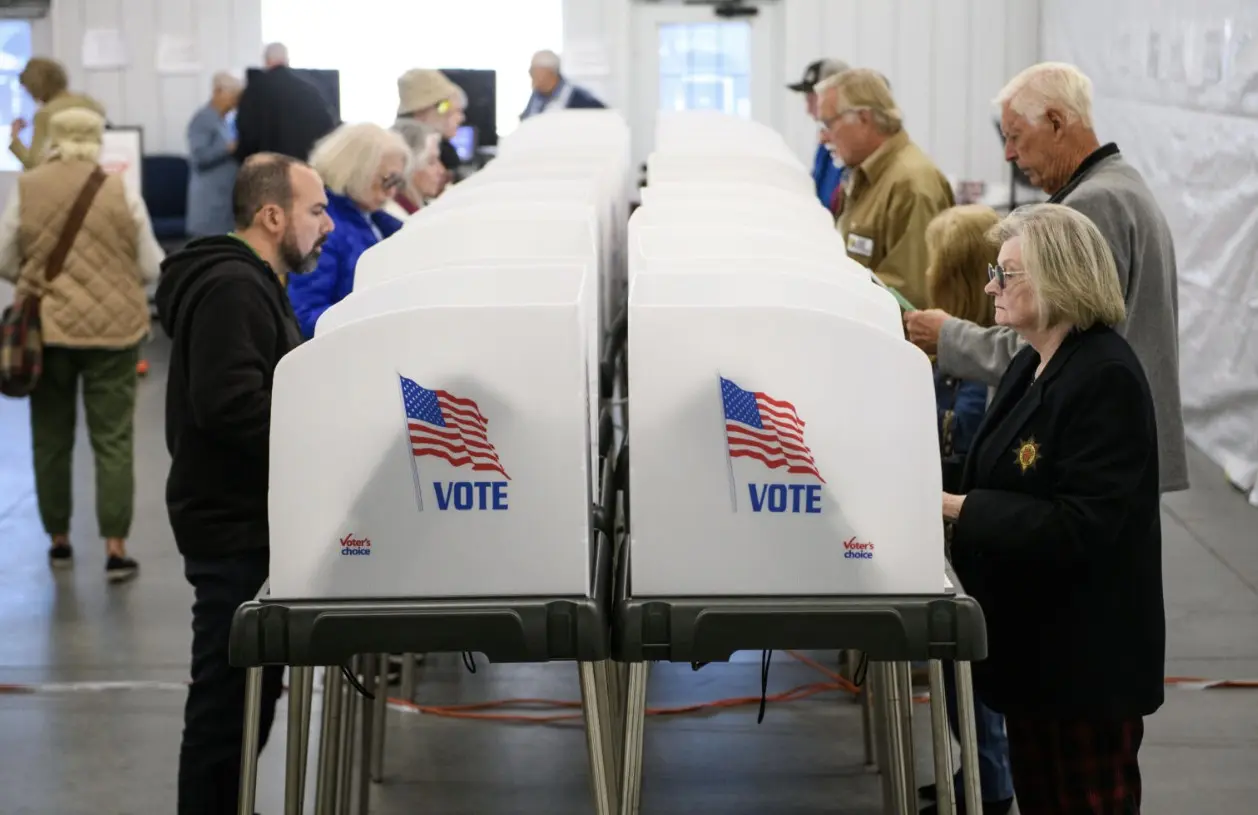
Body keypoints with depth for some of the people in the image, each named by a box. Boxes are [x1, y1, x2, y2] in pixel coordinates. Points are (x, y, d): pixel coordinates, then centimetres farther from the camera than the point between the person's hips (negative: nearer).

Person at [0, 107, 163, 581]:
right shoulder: (121, 193, -5)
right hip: (112, 329, -1)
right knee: (113, 439, 3)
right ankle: (116, 549, -1)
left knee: (51, 438, 14)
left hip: (47, 329, 1)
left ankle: (59, 540, 23)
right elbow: (151, 267, 1)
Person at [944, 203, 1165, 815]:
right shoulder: (1030, 368, 10)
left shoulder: (1107, 378, -19)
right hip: (1031, 642, 9)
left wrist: (957, 507, -25)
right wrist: (940, 496, -2)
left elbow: (1080, 526, -25)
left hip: (1087, 655, -9)